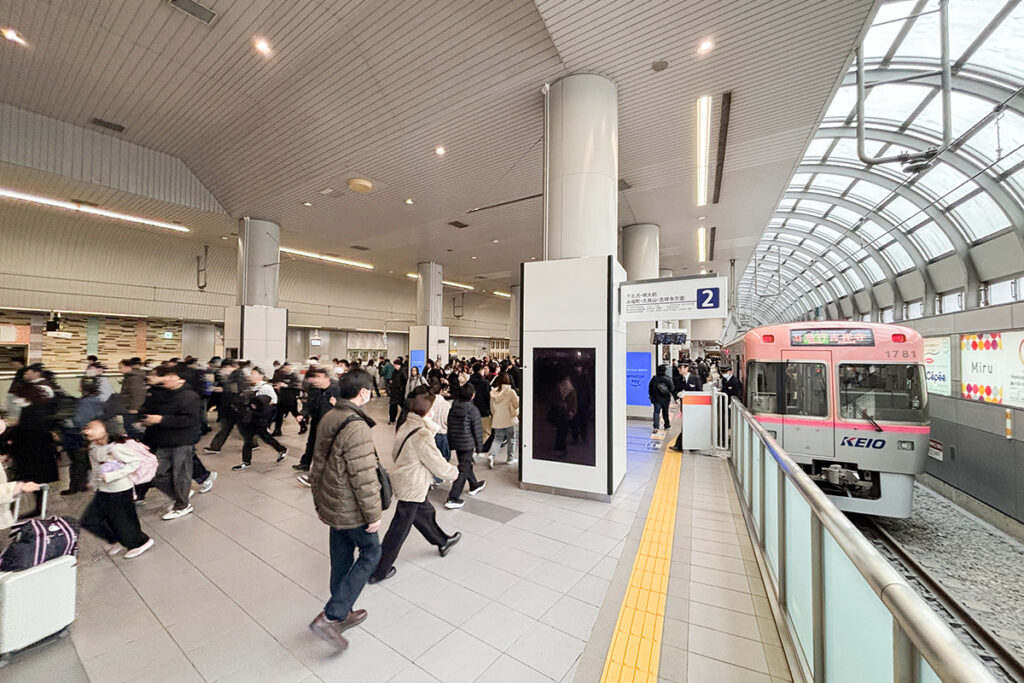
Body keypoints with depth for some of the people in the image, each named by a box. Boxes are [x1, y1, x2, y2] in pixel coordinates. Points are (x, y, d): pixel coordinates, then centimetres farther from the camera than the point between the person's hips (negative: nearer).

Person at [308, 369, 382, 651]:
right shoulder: (357, 427, -27)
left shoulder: (328, 419, 2)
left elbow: (318, 464, 11)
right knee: (371, 553, 11)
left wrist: (319, 501, 22)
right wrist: (374, 514, -15)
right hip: (352, 509, -8)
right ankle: (330, 616, 9)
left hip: (332, 504, 9)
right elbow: (364, 478, -26)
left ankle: (342, 613, 38)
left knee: (342, 559, 21)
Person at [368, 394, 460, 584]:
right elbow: (437, 464, -19)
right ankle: (379, 571, 22)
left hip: (402, 479, 9)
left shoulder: (405, 427, -1)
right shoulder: (422, 435, -27)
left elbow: (396, 453, 11)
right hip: (411, 487, -9)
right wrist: (454, 472, -1)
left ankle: (442, 541, 46)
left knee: (425, 512, 25)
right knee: (400, 528, 7)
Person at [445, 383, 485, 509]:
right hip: (467, 443, -7)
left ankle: (474, 486, 45)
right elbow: (477, 430, -12)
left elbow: (449, 426, 8)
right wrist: (479, 447, -1)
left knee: (467, 464, 25)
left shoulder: (453, 408, 0)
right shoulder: (473, 410, -17)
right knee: (463, 470, 0)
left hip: (455, 442, 7)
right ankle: (453, 498, -1)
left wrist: (450, 442, 19)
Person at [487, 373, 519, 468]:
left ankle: (491, 454, -7)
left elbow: (492, 407, 7)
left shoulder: (493, 392, -2)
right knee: (511, 439, 12)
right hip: (510, 419, -3)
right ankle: (510, 458, 20)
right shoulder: (511, 392, -15)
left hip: (497, 420, 4)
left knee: (497, 439, 13)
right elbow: (517, 404, -8)